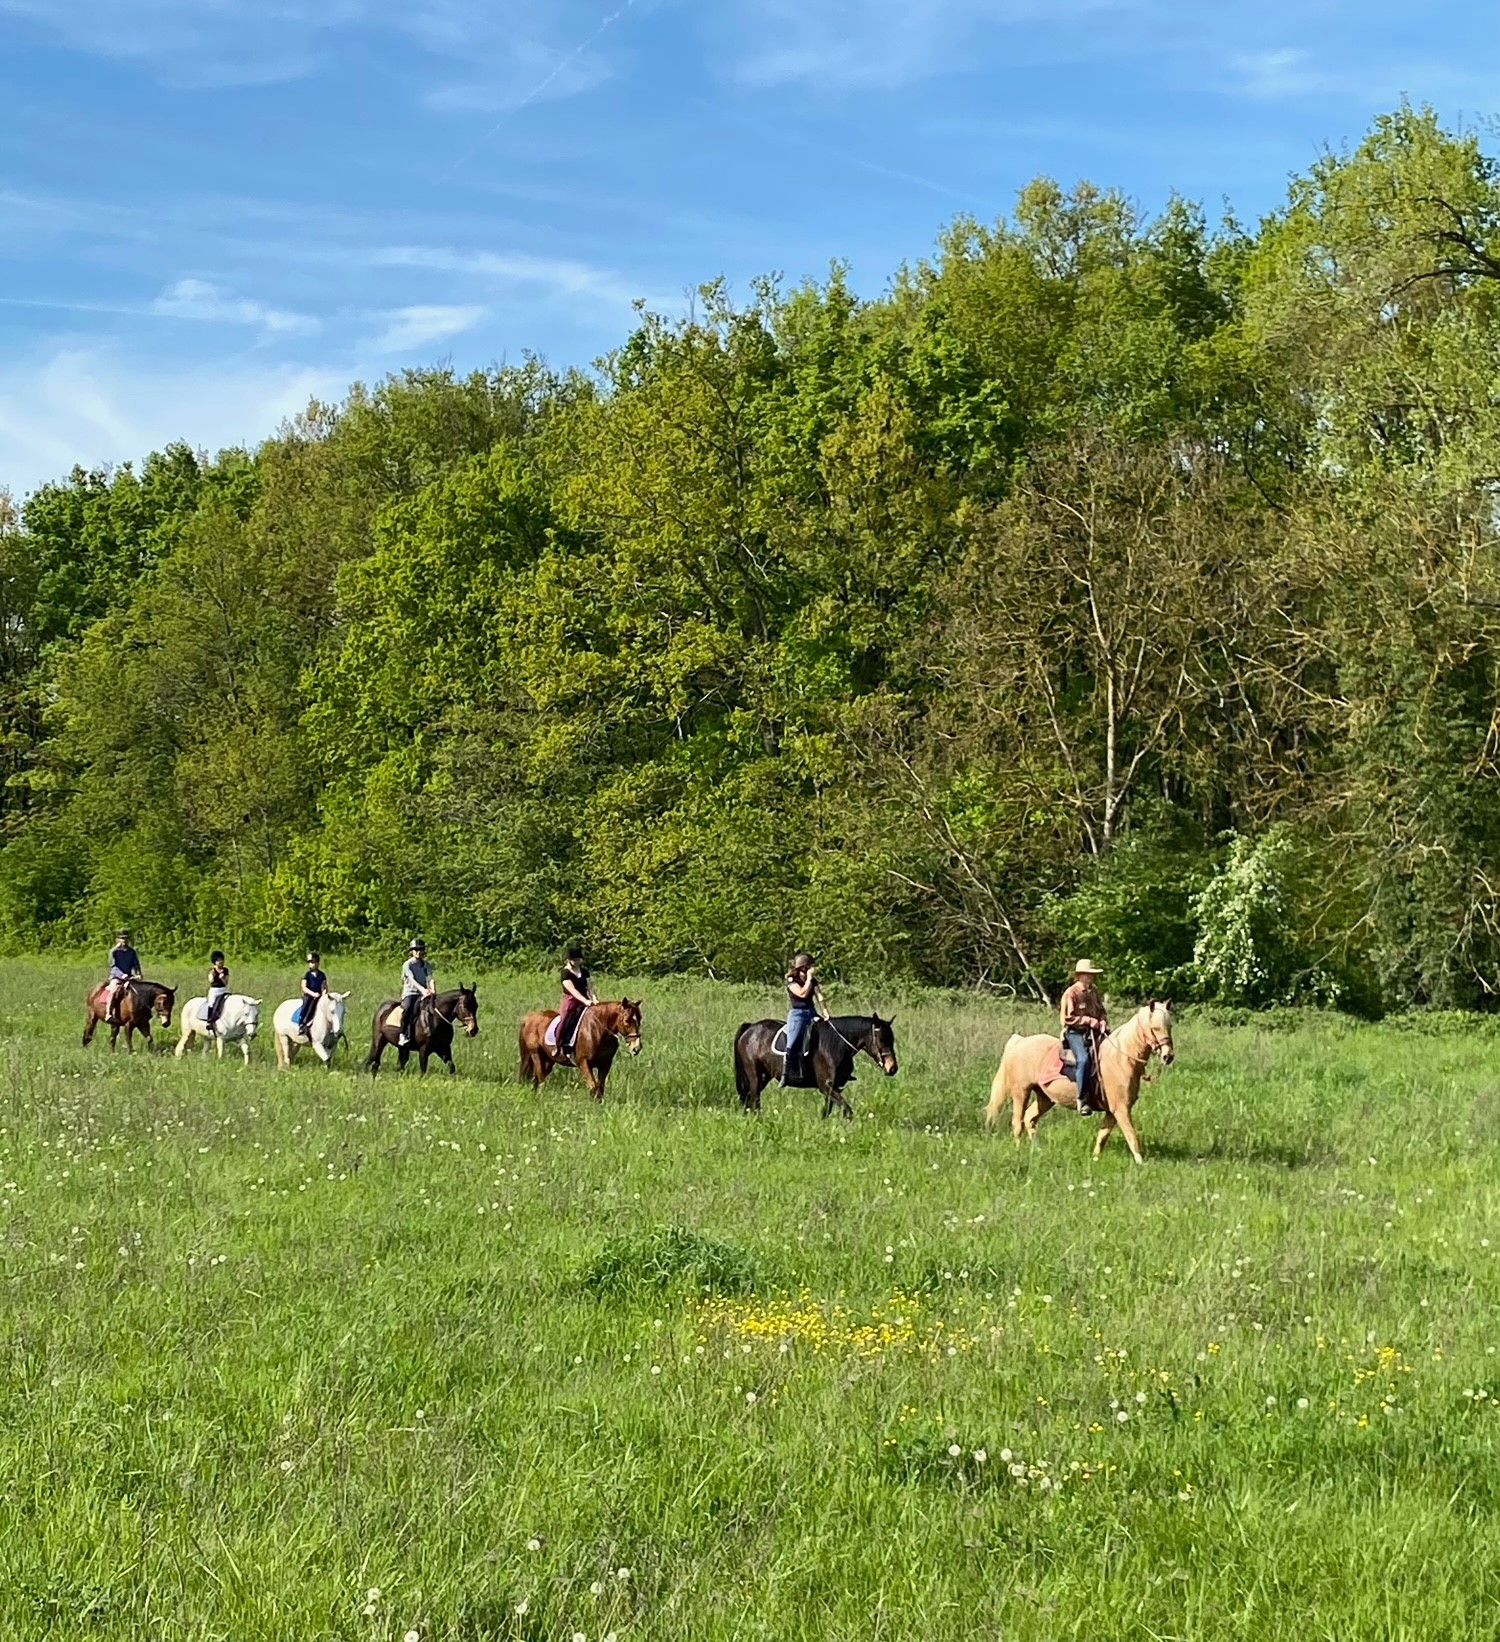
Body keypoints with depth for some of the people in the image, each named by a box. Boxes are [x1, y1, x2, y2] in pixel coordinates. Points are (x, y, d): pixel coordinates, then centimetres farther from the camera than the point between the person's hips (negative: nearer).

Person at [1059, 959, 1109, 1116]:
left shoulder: (1094, 991, 14)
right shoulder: (1070, 993, -6)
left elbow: (1101, 1011, 22)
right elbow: (1067, 1018, -10)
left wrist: (1103, 1022, 0)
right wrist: (1088, 1020, -15)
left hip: (1093, 1032, 7)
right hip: (1075, 1032, -7)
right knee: (1084, 1059, -30)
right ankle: (1083, 1100, -28)